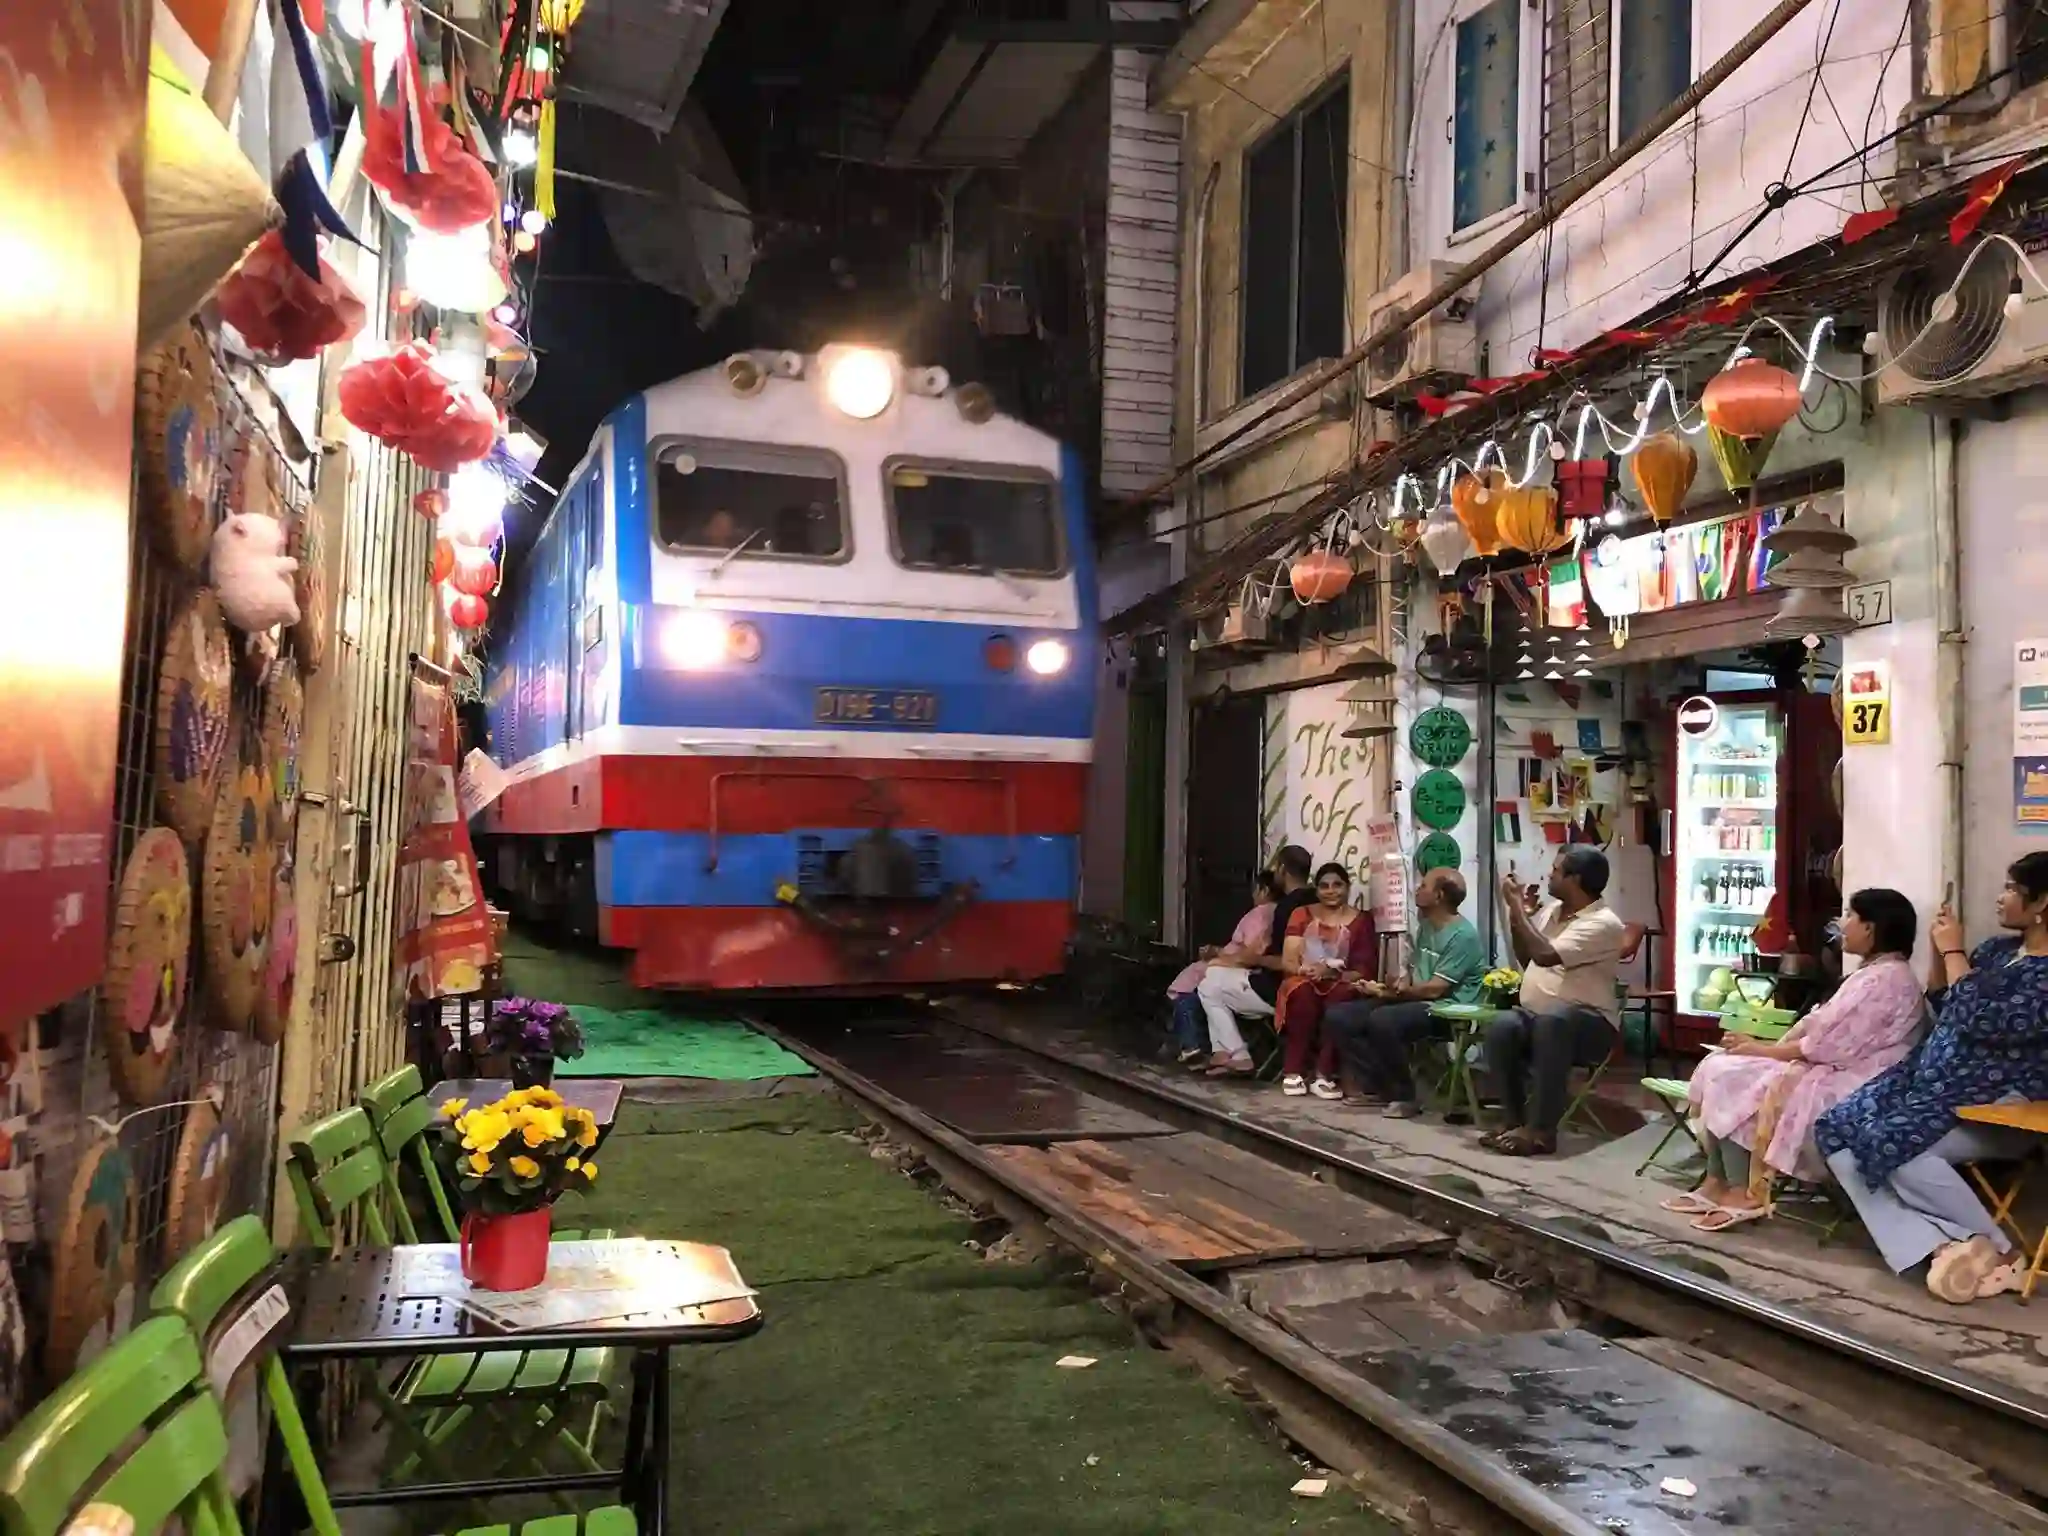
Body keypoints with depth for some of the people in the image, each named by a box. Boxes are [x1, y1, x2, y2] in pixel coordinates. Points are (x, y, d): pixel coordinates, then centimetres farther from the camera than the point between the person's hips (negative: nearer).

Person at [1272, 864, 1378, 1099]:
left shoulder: (1361, 921, 4)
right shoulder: (1302, 915, 8)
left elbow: (1366, 970, -3)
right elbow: (1288, 961, 1)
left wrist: (1332, 973, -20)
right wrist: (1307, 969, -22)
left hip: (1340, 985, 0)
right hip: (1305, 982, 0)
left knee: (1342, 996, -36)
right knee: (1303, 992, -36)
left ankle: (1323, 1075, -33)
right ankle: (1293, 1072, -31)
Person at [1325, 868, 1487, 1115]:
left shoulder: (1462, 935, -15)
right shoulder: (1425, 927, 14)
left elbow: (1434, 989, -19)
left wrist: (1391, 993, -12)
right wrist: (1394, 988, -4)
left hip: (1447, 1011, -9)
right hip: (1416, 1002, 9)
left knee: (1382, 1020, -37)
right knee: (1338, 1016, -5)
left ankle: (1406, 1095, -17)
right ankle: (1377, 1086, -2)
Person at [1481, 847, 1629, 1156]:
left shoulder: (1603, 923, -15)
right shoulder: (1555, 911, 12)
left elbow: (1544, 955, -27)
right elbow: (1527, 961, 24)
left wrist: (1516, 905, -17)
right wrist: (1518, 916, 9)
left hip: (1587, 1023, -7)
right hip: (1536, 1017, 7)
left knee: (1551, 1020, -40)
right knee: (1501, 1027, -27)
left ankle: (1541, 1131, -36)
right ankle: (1517, 1119, -18)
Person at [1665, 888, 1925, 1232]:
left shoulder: (1885, 980, -16)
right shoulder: (1875, 972, 18)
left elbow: (1829, 1046, -20)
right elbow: (1820, 1025, 15)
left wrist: (1762, 1050, -11)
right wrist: (1768, 1046, 2)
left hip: (1846, 1086, -10)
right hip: (1831, 1072, 10)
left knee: (1731, 1081, -16)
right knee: (1719, 1066, -1)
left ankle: (1743, 1195, -12)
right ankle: (1717, 1184, -3)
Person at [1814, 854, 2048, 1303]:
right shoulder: (1998, 949, 13)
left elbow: (1981, 1021, -24)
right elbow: (1941, 1009, 22)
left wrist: (1953, 952, -13)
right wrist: (1939, 952, 8)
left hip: (1996, 1105, -9)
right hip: (1932, 1080, 9)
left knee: (1894, 1145, -31)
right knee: (1838, 1132, -12)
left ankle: (1997, 1252, -13)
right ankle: (1936, 1247, -27)